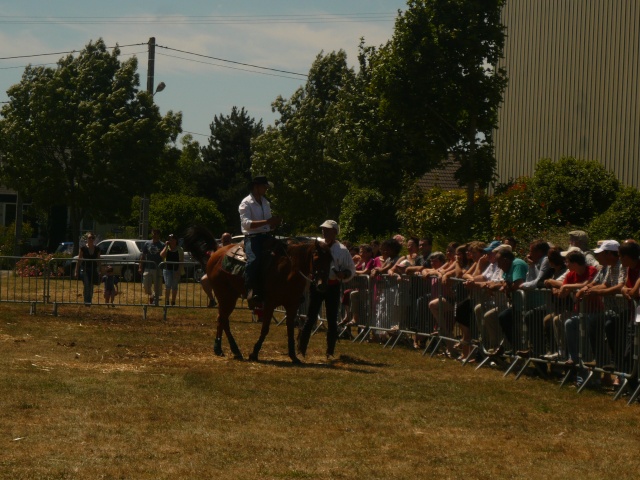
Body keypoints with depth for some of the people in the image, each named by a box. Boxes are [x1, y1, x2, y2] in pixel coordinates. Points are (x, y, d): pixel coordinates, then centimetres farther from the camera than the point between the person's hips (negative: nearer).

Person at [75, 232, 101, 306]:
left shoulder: (97, 249, 6)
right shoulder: (83, 248, -2)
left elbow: (98, 261, 11)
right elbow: (79, 260, 0)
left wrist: (99, 271, 7)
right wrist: (77, 271, -3)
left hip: (93, 270, 3)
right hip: (85, 269, -3)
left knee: (91, 287, 9)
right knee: (87, 286, -14)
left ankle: (89, 302, 20)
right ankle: (86, 302, -14)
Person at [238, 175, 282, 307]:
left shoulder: (266, 203, 19)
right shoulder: (246, 203, -4)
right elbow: (246, 223, -20)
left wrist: (275, 222, 0)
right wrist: (266, 222, -26)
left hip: (266, 236, 8)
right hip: (252, 237, -8)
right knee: (253, 260, -32)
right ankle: (251, 291, -33)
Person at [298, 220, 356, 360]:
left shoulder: (341, 250, -4)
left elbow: (351, 270, -1)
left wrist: (343, 274, -21)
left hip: (332, 287, -2)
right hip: (316, 284, 2)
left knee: (332, 319, 2)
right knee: (311, 317, 4)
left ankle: (330, 352, 11)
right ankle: (301, 348, 10)